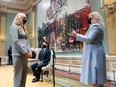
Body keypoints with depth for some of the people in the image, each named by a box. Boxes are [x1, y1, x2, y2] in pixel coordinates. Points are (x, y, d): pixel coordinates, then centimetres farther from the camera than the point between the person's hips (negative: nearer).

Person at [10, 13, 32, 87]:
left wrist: (29, 52, 4)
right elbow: (15, 41, -12)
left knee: (24, 74, 9)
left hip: (25, 54, 8)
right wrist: (25, 52, -14)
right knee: (18, 75, -5)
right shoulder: (14, 26, -1)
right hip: (18, 54, -8)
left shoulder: (23, 28, 23)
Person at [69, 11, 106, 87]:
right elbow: (89, 39, 22)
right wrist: (76, 37, 20)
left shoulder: (95, 26, -11)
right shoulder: (94, 26, 23)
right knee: (98, 80, 14)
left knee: (95, 80, -9)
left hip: (94, 54, -11)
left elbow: (89, 39, -20)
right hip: (93, 54, 11)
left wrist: (76, 35, -13)